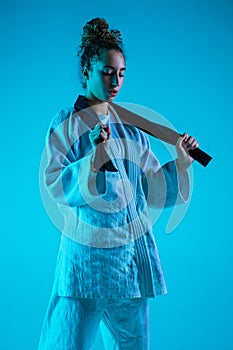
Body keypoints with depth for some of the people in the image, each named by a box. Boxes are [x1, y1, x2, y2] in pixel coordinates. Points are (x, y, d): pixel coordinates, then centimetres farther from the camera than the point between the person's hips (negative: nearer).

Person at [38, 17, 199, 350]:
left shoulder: (130, 124, 9)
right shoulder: (66, 125, -3)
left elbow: (149, 187, 10)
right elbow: (55, 186, -11)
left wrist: (180, 163, -3)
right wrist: (93, 159, -23)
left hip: (132, 249, 4)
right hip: (86, 253, -4)